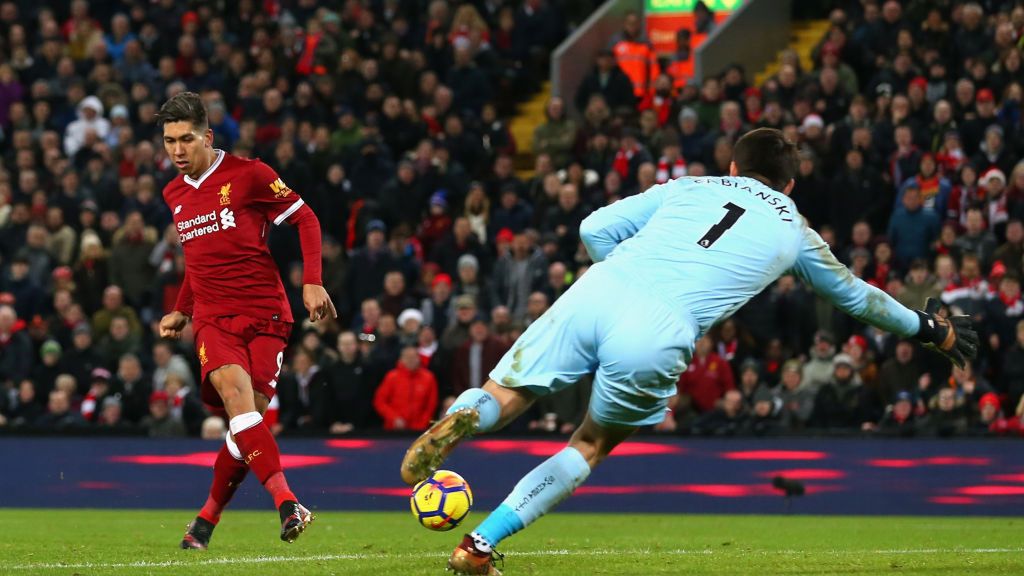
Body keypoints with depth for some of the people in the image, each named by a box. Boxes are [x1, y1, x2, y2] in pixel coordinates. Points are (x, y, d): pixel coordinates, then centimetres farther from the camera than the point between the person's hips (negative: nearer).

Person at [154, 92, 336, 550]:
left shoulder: (247, 174, -3)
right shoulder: (174, 194, 15)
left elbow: (305, 218, 1)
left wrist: (312, 283, -8)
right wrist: (181, 311, 26)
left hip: (264, 314, -3)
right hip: (213, 317, 3)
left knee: (247, 419, -10)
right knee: (232, 388, -27)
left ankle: (207, 518, 12)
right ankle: (285, 502, -37)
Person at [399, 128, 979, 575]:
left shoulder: (690, 187, 27)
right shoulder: (794, 231, 25)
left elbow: (595, 229, 19)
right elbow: (855, 294, 42)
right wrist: (928, 328, 58)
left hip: (593, 294, 2)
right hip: (656, 340, -2)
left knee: (505, 395, 11)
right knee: (591, 446, 17)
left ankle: (462, 419, -27)